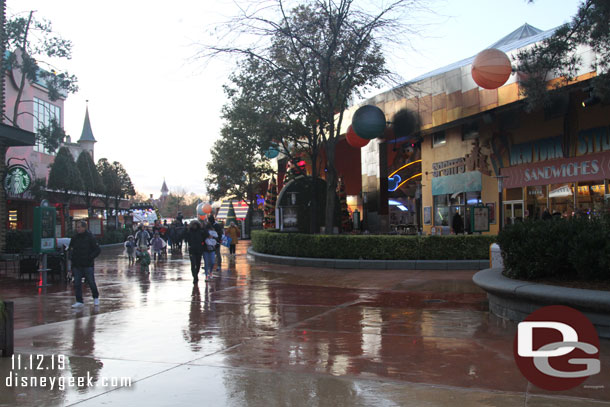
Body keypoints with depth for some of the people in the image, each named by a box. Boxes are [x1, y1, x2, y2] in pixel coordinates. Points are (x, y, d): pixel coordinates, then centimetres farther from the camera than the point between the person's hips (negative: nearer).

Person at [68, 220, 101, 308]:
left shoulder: (90, 237, -6)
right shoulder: (75, 238, 7)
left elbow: (97, 250, -4)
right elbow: (70, 249, 21)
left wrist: (90, 257, -14)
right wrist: (71, 254, 2)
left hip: (88, 265, -4)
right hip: (76, 265, 4)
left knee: (91, 282, 3)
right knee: (77, 283, 1)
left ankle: (96, 297, 26)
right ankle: (79, 301, 6)